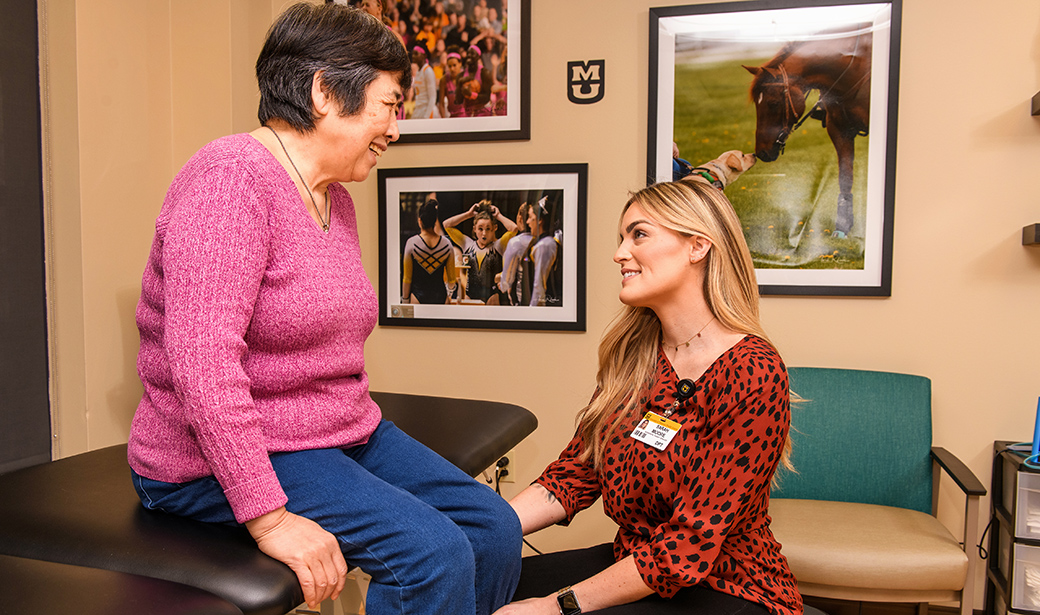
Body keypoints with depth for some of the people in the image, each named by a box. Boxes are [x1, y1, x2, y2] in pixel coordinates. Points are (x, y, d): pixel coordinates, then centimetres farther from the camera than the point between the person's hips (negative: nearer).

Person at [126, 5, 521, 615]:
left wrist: (363, 424, 9)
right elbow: (202, 359, -28)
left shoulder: (336, 198, 10)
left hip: (347, 433, 9)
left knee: (493, 528, -1)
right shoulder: (232, 175, -19)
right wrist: (268, 516, -28)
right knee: (434, 554, -22)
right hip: (224, 460, -8)